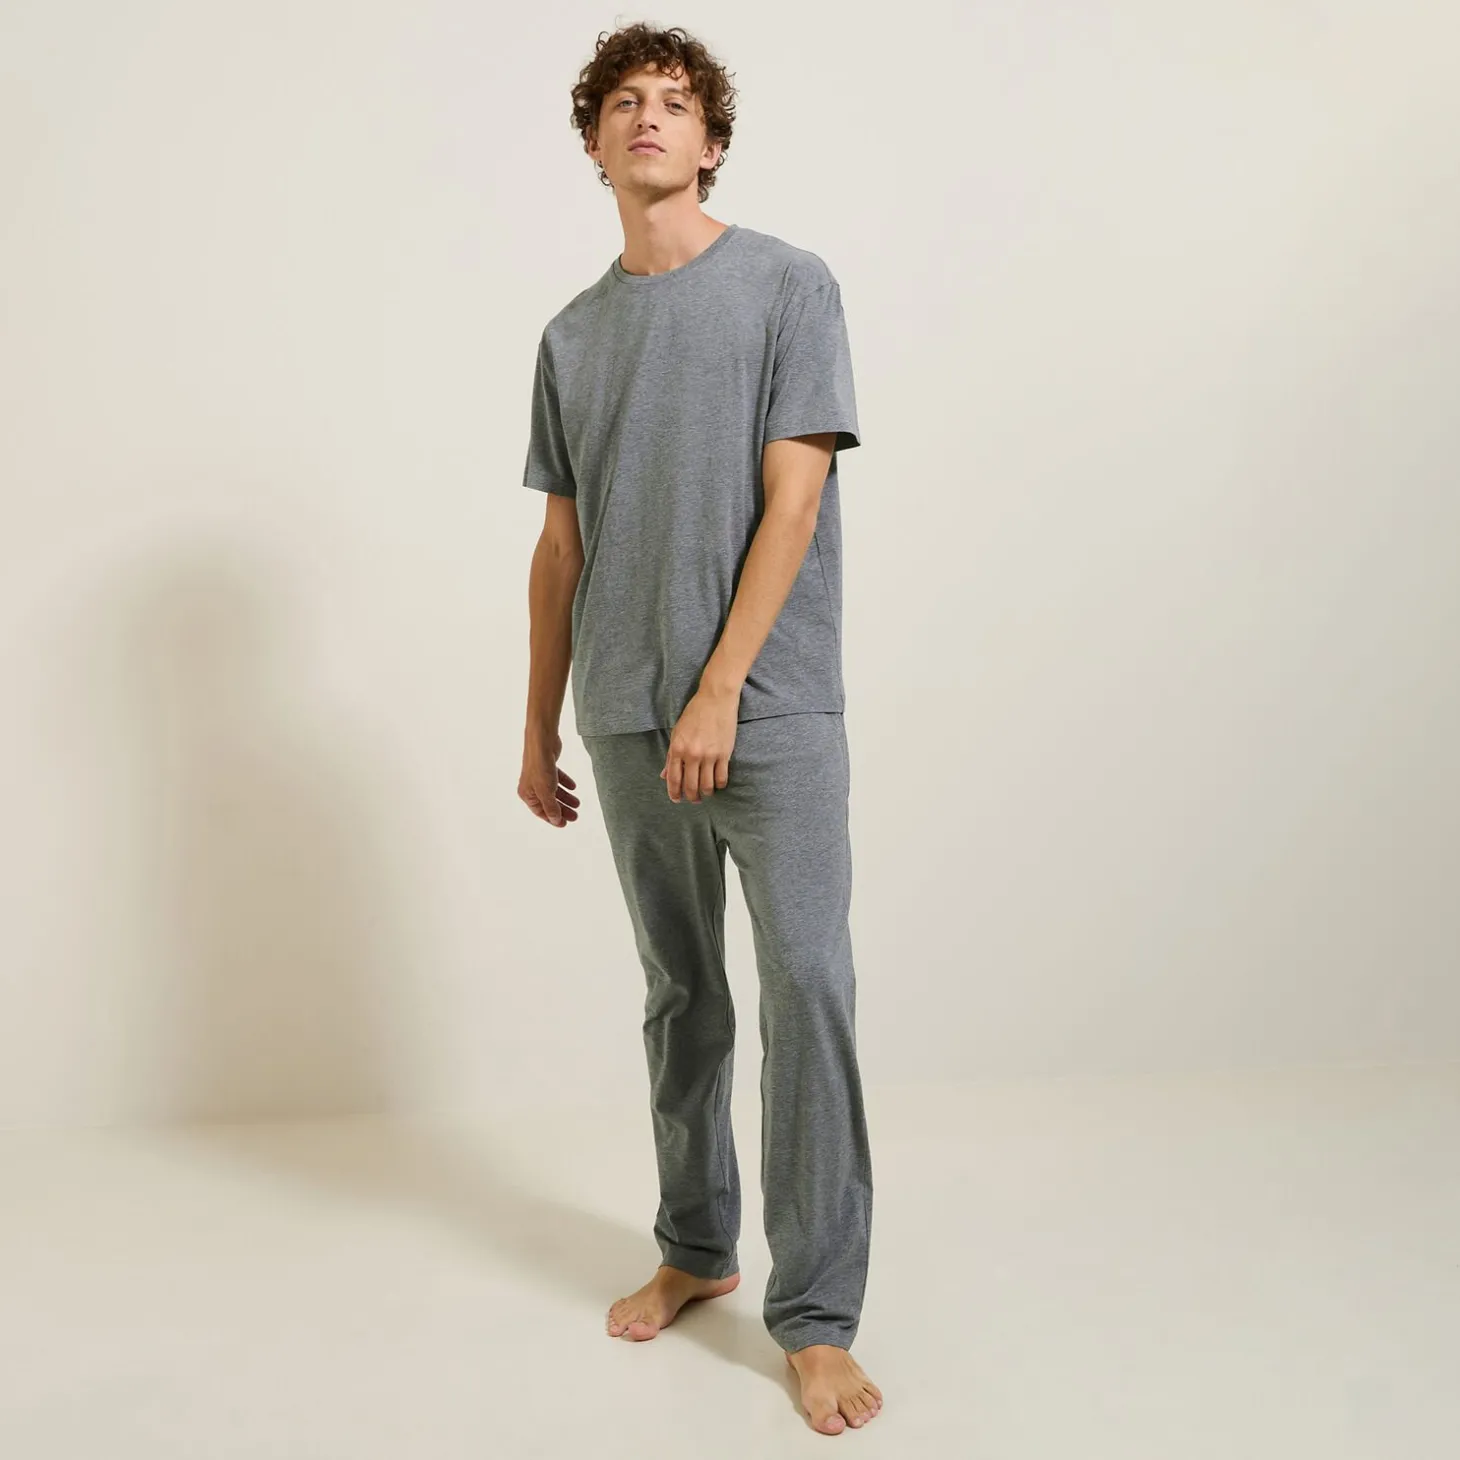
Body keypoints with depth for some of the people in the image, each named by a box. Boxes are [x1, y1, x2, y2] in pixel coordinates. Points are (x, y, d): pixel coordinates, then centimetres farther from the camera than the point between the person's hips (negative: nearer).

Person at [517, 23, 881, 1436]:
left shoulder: (789, 284, 1)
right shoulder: (573, 335, 14)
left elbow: (792, 501, -8)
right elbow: (562, 544, 15)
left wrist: (719, 689, -15)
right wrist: (539, 726, 13)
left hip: (772, 711, -4)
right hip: (629, 723, 4)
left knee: (807, 991, -7)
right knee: (679, 994, 13)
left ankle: (816, 1317, 2)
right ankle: (694, 1247, 29)